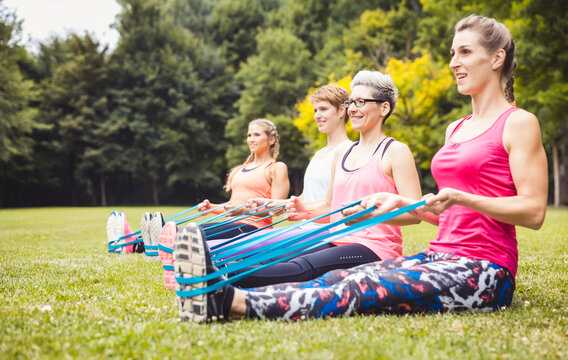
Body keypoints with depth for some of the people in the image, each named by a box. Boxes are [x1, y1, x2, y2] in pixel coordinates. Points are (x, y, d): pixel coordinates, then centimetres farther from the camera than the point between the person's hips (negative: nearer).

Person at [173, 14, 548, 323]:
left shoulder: (519, 123, -3)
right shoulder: (456, 129, 21)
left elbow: (534, 212, -11)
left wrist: (460, 197, -20)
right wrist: (400, 201, 10)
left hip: (483, 272, -7)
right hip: (441, 256, 7)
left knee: (363, 288, -26)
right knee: (342, 278, -16)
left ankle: (231, 301, -41)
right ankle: (217, 287, -32)